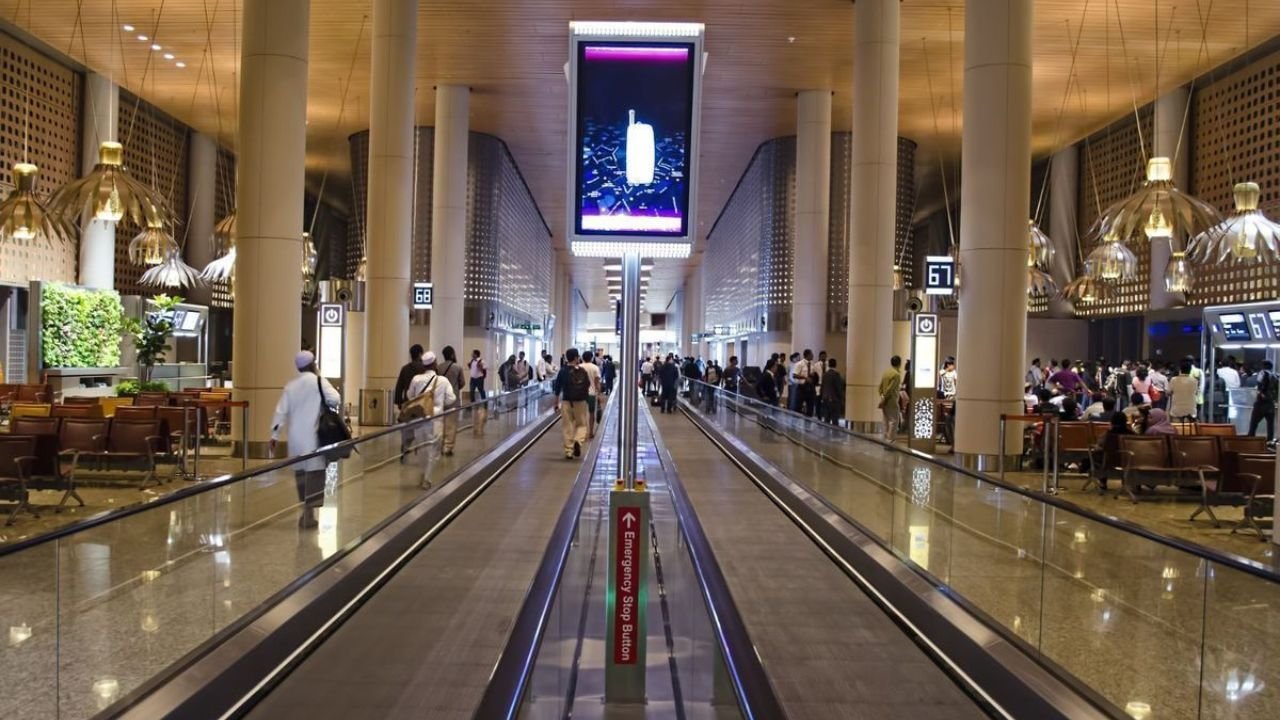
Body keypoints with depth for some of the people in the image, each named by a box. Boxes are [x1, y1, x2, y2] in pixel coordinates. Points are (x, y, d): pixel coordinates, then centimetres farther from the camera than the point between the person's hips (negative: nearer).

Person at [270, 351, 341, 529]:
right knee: (315, 472, -1)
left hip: (294, 436, 5)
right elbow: (335, 399, -16)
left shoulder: (290, 385, 9)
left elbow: (281, 411, 6)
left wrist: (275, 435, 8)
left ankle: (305, 511, 25)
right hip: (312, 435, -5)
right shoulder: (318, 381, -5)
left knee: (300, 471, 16)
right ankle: (308, 515, -4)